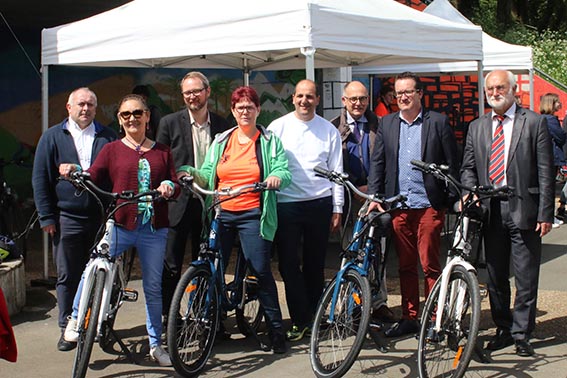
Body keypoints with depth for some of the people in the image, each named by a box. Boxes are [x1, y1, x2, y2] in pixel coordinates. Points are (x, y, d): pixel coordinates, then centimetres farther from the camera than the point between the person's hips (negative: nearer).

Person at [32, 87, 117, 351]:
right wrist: (46, 217, -2)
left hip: (103, 218, 1)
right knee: (68, 277, 2)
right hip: (68, 218, -1)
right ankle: (68, 328, 11)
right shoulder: (53, 137, 7)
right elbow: (40, 179, 5)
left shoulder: (107, 137, 10)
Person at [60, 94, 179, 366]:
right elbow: (91, 178, -2)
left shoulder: (161, 152, 15)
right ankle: (75, 319, 4)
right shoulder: (112, 150, 10)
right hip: (119, 225, -1)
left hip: (153, 230, 1)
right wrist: (74, 171, -22)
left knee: (153, 287, 6)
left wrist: (169, 187, -11)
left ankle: (156, 344, 18)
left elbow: (176, 187, 12)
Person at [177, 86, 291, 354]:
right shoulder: (221, 141, 14)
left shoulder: (270, 141, 6)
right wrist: (190, 172, -7)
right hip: (221, 214, 3)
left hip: (253, 215, -3)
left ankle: (276, 330, 3)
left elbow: (284, 172, -2)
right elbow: (207, 176, 13)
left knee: (261, 271, -7)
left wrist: (277, 177, -25)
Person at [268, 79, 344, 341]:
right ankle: (300, 320, 6)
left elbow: (336, 171, 8)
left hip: (320, 204, 1)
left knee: (315, 264, 9)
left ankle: (314, 316, 21)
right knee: (288, 264, -3)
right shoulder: (278, 127, 3)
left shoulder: (329, 130, 6)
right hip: (286, 204, -1)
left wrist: (337, 209, 4)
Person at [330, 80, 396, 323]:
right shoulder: (334, 128, 4)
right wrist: (355, 187, -8)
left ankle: (379, 303, 11)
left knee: (377, 248, 3)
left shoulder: (378, 125, 7)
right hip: (348, 194, -1)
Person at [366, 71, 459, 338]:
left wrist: (452, 199, -2)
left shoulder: (438, 122, 1)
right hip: (398, 205, 3)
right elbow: (377, 163, 10)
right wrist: (374, 196, 0)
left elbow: (452, 163, 2)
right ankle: (409, 318, 19)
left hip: (429, 205, -3)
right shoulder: (386, 124, 11)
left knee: (430, 265, 0)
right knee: (405, 266, 10)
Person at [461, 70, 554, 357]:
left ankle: (521, 334, 13)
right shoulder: (477, 127, 13)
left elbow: (545, 173, -3)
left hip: (523, 211, -4)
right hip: (490, 211, 4)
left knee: (526, 277, 2)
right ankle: (503, 330, 24)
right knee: (495, 277, 11)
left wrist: (545, 214, -8)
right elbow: (468, 168, 15)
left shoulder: (534, 123, 0)